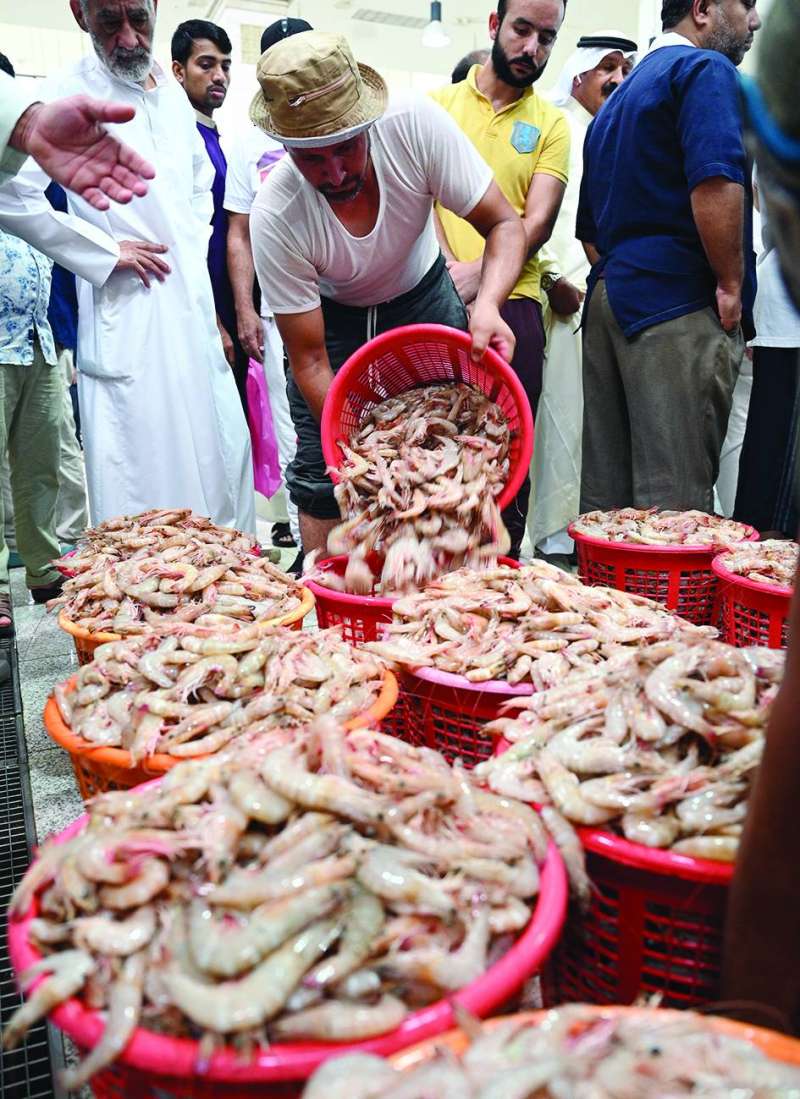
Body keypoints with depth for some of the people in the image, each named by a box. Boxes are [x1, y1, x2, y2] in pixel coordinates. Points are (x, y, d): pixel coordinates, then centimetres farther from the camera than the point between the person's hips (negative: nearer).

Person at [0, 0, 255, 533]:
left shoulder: (173, 94, 13)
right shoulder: (68, 97, -8)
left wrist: (195, 245, 14)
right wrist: (107, 250, -14)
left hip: (195, 305, 7)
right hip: (129, 316, -7)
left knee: (226, 448, 12)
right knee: (140, 473, -5)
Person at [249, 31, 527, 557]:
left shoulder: (415, 123, -29)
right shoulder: (275, 218, -30)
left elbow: (505, 223, -22)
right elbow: (309, 361, -25)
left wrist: (487, 303, -43)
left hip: (424, 298, 2)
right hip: (335, 318, -1)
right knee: (322, 476, -7)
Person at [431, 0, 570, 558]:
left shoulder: (551, 124, 12)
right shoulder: (437, 104, 14)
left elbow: (538, 222, 1)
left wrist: (477, 274, -15)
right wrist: (445, 269, -12)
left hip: (511, 303, 0)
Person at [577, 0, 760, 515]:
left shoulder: (621, 95, 25)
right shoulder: (705, 69, -2)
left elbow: (589, 227, 26)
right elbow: (715, 182, -19)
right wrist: (732, 285, -12)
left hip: (610, 299, 9)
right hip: (680, 304, -9)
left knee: (605, 499, 8)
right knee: (677, 503, -9)